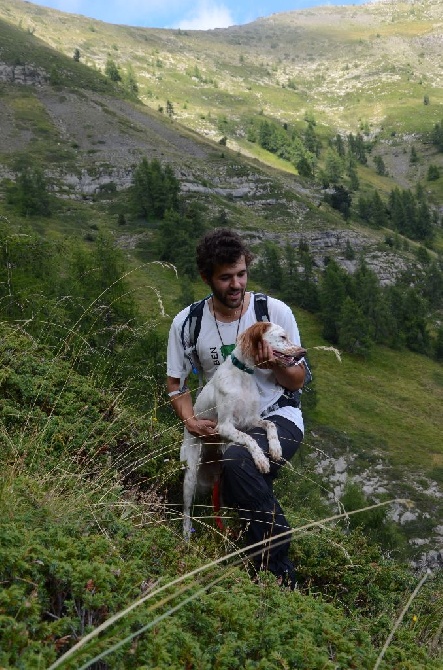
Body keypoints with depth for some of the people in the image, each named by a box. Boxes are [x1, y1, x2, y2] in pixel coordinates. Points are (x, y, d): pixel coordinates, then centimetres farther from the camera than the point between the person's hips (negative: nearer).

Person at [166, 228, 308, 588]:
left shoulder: (275, 311, -8)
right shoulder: (187, 323, -3)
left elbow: (298, 381, 0)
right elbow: (176, 383, 7)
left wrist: (276, 365, -22)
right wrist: (190, 420, -12)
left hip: (279, 418, -3)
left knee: (236, 460, -34)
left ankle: (277, 568, -20)